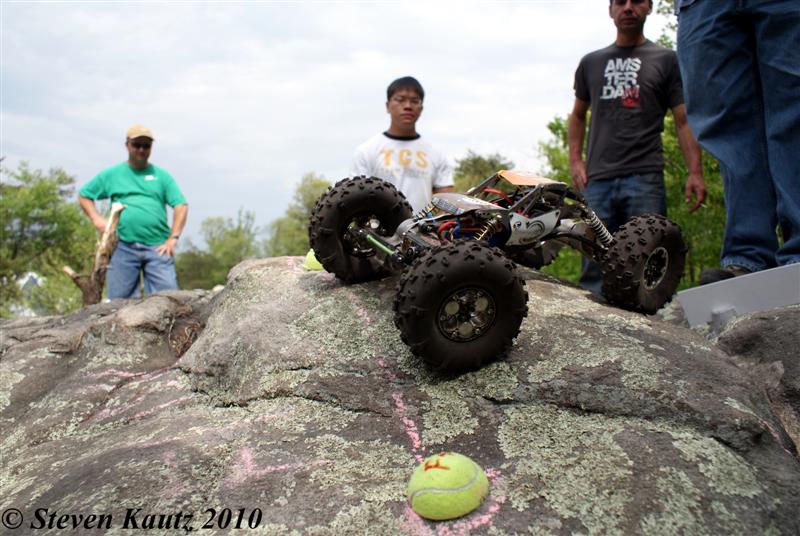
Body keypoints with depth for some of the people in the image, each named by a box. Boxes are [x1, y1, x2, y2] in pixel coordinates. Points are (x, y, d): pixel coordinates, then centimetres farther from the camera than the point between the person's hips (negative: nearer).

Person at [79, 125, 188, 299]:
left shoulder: (161, 175, 13)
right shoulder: (112, 175, 16)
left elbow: (181, 206, 6)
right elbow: (84, 195, 23)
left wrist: (173, 238, -4)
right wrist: (97, 219, 5)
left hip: (157, 247, -1)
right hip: (123, 247, 1)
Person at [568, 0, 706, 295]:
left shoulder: (666, 60, 13)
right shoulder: (591, 62, 20)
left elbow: (684, 122, 6)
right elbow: (578, 115, 27)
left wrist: (695, 172, -6)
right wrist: (575, 160, 11)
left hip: (645, 179, -2)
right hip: (597, 179, 2)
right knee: (594, 266, -1)